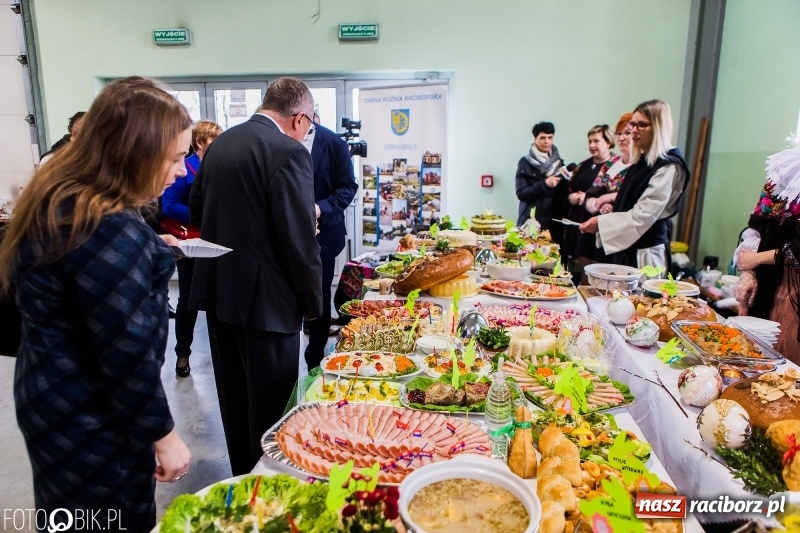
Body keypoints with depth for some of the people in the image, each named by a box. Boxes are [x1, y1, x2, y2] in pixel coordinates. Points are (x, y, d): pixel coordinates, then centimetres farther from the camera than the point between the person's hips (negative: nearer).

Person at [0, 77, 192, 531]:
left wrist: (154, 255, 14)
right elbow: (127, 352, -27)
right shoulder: (111, 232, -30)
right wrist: (163, 435, -14)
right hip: (91, 423, -9)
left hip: (58, 403, 9)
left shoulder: (59, 201, 2)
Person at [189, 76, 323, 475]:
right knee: (270, 402, 8)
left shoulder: (220, 143, 8)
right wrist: (312, 302, -8)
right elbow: (300, 240, -20)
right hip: (265, 297, -8)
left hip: (217, 289, 8)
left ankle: (242, 475, 40)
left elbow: (197, 209, 16)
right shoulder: (288, 152, -17)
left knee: (234, 395, 21)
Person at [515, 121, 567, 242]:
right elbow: (521, 193, -8)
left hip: (554, 221, 4)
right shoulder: (525, 163, 0)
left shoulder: (559, 162, 12)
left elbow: (563, 194, 15)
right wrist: (545, 184, -18)